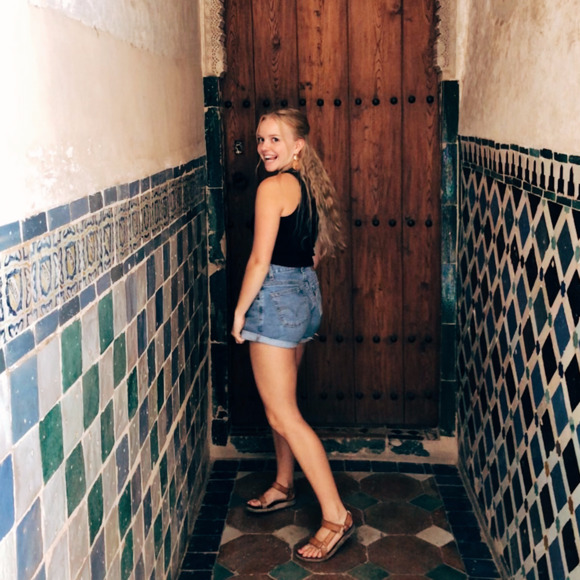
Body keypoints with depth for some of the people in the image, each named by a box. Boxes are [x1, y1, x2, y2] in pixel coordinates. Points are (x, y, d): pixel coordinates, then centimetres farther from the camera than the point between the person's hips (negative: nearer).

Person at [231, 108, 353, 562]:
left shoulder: (273, 187, -15)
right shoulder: (310, 185, 11)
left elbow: (261, 259, -17)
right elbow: (319, 248, 19)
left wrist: (240, 310, -8)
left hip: (276, 297, -10)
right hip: (306, 292, 10)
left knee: (282, 414, -6)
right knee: (281, 402, 22)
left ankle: (336, 516, -5)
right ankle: (284, 486, 37)